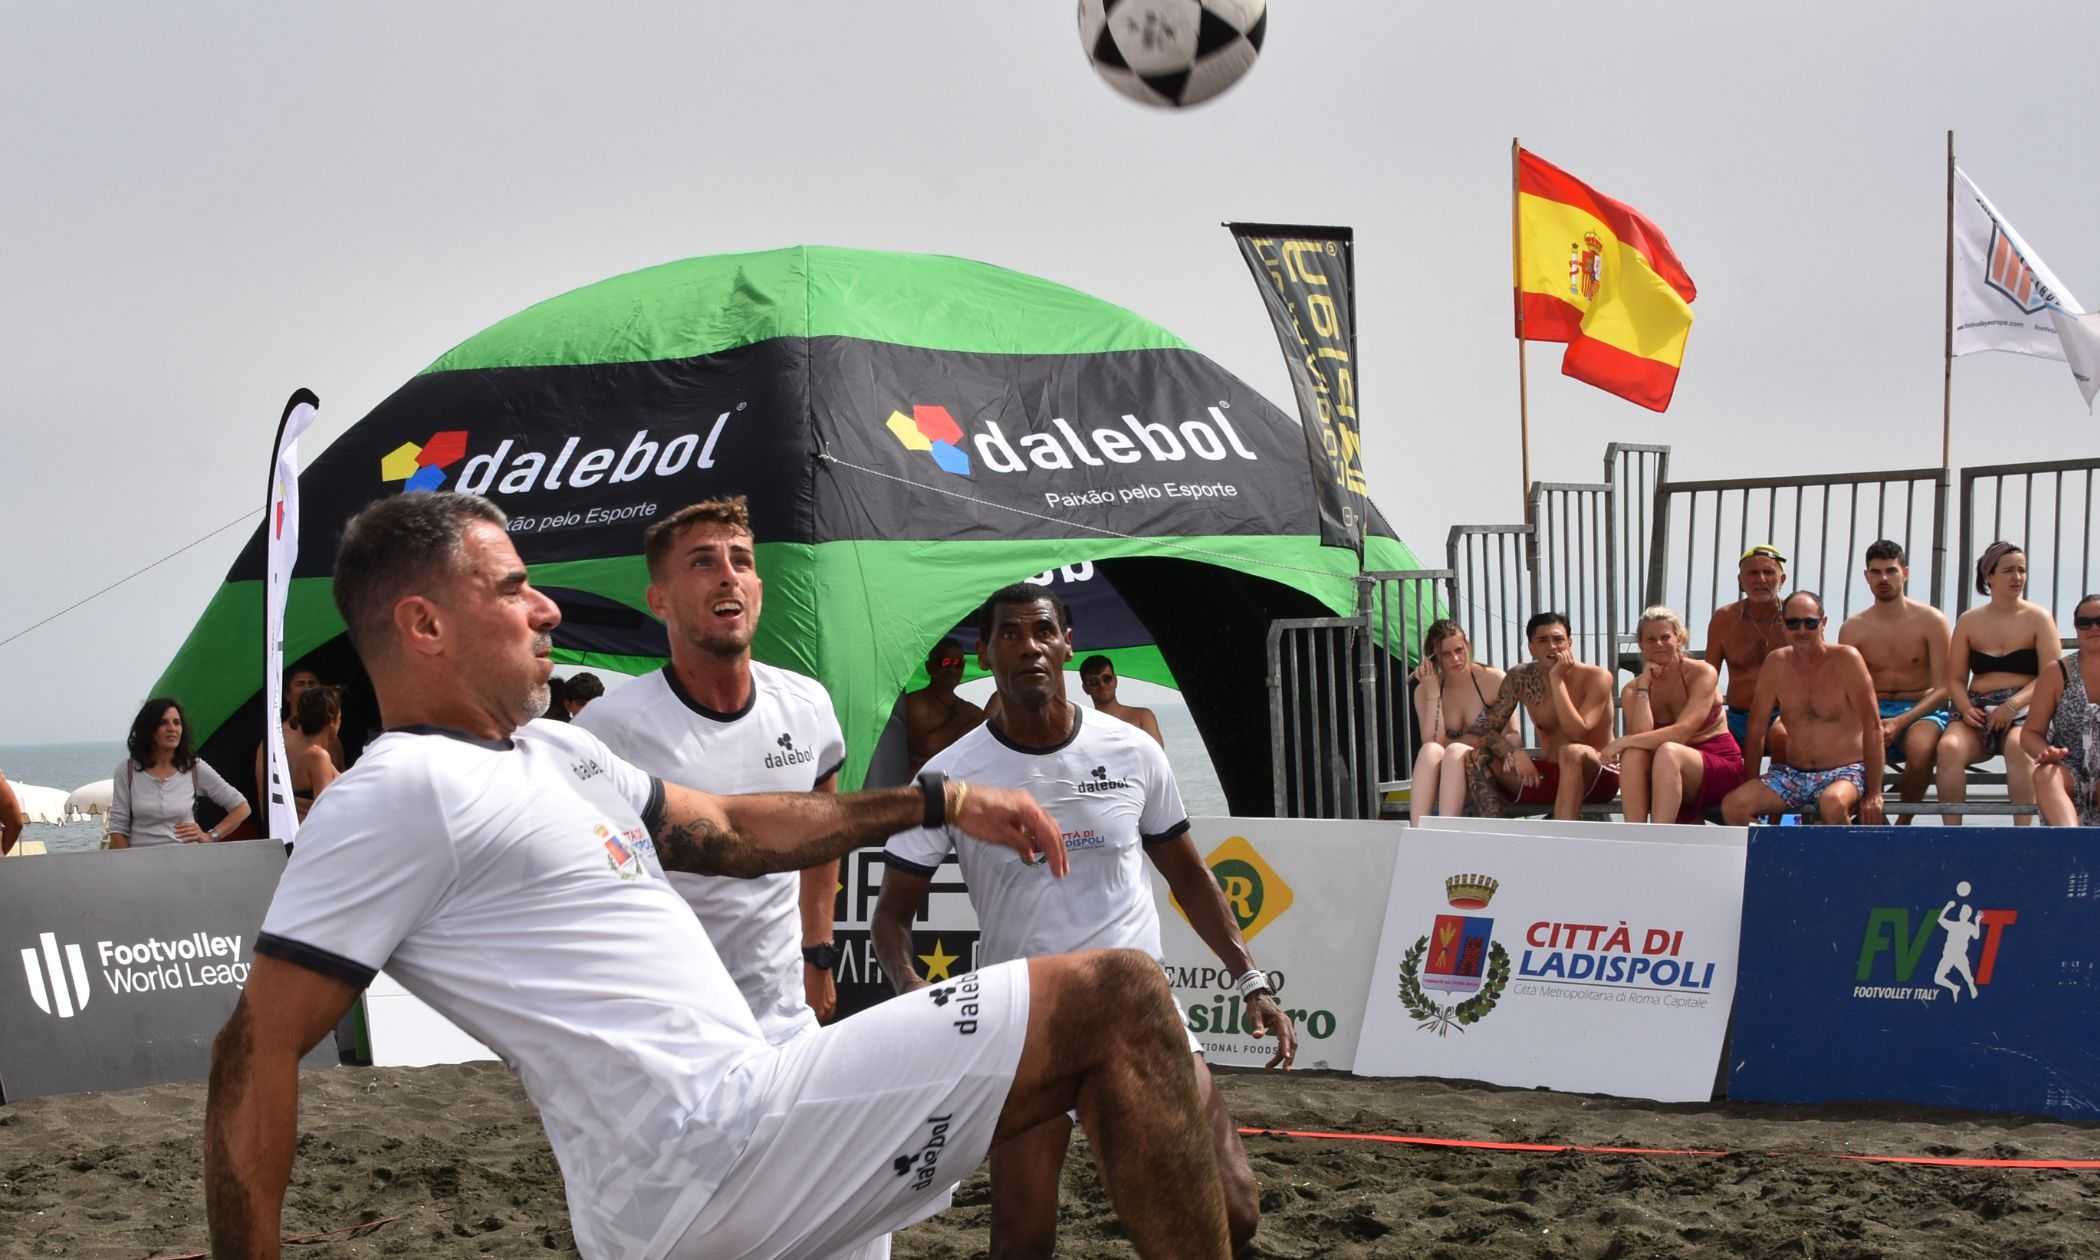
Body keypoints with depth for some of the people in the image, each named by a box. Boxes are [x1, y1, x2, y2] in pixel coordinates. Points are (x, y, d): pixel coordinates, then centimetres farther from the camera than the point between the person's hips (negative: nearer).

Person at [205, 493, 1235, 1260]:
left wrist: (942, 802, 27)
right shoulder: (399, 794, -10)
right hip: (722, 1146, -10)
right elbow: (257, 1049, -12)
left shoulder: (554, 752, 20)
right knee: (1114, 998, -9)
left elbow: (730, 832, 29)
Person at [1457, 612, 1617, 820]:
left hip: (1597, 777, -4)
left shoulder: (1596, 678, -12)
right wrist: (1514, 753, -21)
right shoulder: (1520, 678, -1)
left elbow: (1576, 734, -25)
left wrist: (1557, 680, -24)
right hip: (1547, 776, 4)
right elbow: (1482, 730, -2)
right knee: (1476, 759, -14)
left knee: (1573, 753, -39)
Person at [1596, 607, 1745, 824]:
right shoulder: (1633, 690, 2)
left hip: (1719, 766, -3)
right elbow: (1641, 735, -16)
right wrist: (1644, 687, -15)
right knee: (1633, 753, -28)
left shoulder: (1702, 674, -9)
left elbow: (1682, 731, -22)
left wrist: (1622, 742, -25)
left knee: (1668, 752, -33)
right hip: (1667, 778, 3)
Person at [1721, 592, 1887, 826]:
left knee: (1832, 803, -38)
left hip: (1845, 772, -4)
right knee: (1732, 806, -21)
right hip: (1792, 774, 4)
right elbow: (1756, 730, 9)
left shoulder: (1846, 659, -9)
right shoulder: (1776, 664, 3)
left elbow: (1872, 727, -9)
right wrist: (1748, 787, 6)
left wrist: (1874, 794, -13)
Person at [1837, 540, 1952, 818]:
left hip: (1920, 711, -1)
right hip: (1872, 712, 1)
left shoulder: (1931, 621, 0)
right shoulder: (1853, 628, 6)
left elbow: (1942, 689, -4)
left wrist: (1900, 722, -19)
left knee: (1920, 745, -37)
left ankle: (1904, 824, -15)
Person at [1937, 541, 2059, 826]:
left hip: (2025, 711, -2)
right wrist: (1965, 708, -10)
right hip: (1978, 711, 2)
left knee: (2018, 747, -38)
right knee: (1949, 746, -31)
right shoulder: (1969, 621, 14)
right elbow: (1955, 679, 12)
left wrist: (2013, 706, -18)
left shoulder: (2038, 618, 6)